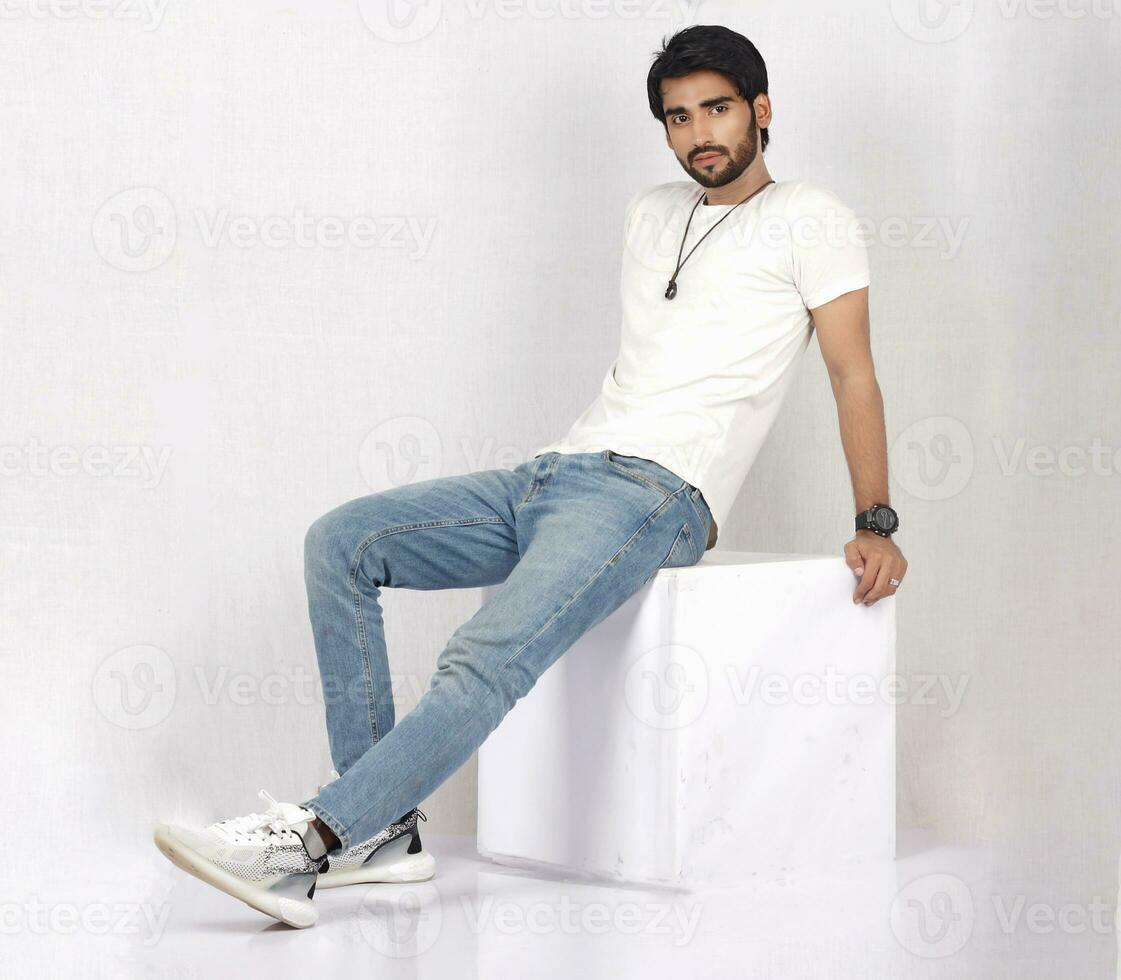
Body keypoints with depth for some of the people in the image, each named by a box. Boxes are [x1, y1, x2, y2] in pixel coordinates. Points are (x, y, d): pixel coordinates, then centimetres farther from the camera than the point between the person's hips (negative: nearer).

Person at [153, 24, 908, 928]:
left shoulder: (809, 219, 4)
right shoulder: (652, 215, 25)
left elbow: (854, 374, 0)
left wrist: (875, 524, -5)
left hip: (653, 494, -8)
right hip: (552, 474, 8)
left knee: (485, 661, -30)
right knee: (340, 542, -8)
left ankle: (306, 844, -34)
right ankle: (384, 829, -13)